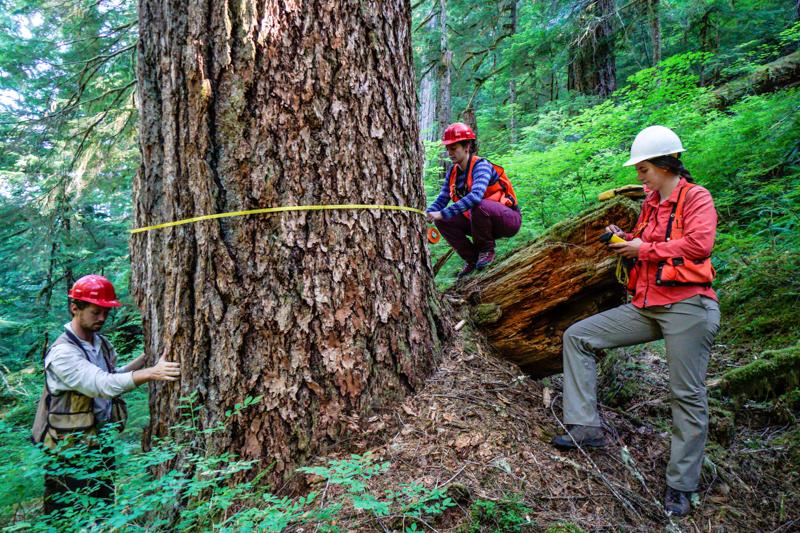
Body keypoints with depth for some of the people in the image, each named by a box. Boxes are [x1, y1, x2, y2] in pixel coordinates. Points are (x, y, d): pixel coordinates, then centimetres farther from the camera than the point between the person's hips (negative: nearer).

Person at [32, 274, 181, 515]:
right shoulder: (62, 352, -21)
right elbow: (102, 384, -34)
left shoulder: (101, 343, 4)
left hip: (101, 443, 8)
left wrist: (146, 357, 2)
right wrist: (151, 373, -43)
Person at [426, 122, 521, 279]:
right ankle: (472, 259, 2)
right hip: (479, 222, 7)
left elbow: (476, 196, -39)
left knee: (478, 205, -37)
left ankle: (486, 250, -12)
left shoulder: (481, 166, -21)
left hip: (508, 219, -7)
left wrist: (443, 213, -41)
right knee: (442, 221, -8)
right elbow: (442, 199, -1)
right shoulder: (453, 172, 2)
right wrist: (426, 215, -22)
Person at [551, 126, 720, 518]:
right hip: (645, 307, 8)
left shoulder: (696, 197, -3)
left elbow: (699, 245, -17)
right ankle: (586, 426, -3)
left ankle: (680, 486, 10)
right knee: (577, 336, -1)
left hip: (687, 306, -8)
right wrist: (624, 239, 10)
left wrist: (644, 249, -9)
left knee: (688, 395, -2)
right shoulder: (650, 204, 20)